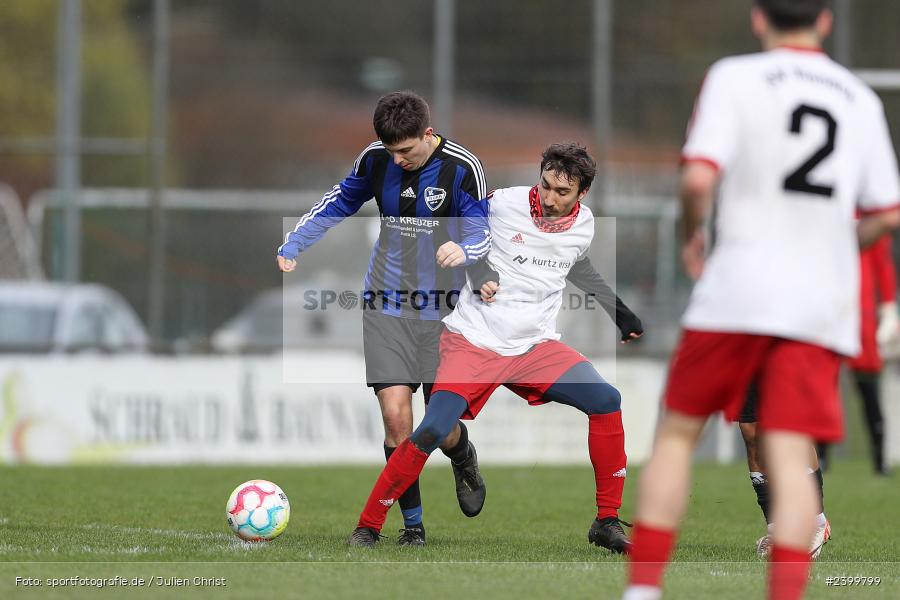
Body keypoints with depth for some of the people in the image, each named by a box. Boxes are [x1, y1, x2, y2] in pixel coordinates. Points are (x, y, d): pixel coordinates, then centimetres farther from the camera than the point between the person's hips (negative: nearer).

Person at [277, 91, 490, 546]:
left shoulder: (462, 168, -12)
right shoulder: (375, 159, -2)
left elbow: (482, 234, -12)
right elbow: (340, 202, 14)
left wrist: (464, 250, -36)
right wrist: (294, 243, 4)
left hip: (442, 308, -2)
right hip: (386, 305, 2)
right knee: (395, 415, -11)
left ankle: (463, 460, 38)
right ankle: (412, 522, 1)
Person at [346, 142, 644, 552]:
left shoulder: (583, 225, 3)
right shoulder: (503, 204, -12)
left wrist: (620, 314, 32)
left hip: (536, 347, 4)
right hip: (473, 342, -4)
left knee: (605, 400, -16)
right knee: (431, 431, -21)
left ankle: (606, 523, -4)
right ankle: (367, 528, -5)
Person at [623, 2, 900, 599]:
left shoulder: (734, 78, 0)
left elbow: (699, 177, -12)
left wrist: (693, 235, 7)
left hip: (737, 289, -2)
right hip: (823, 300, 2)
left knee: (677, 434, 10)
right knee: (791, 459, -4)